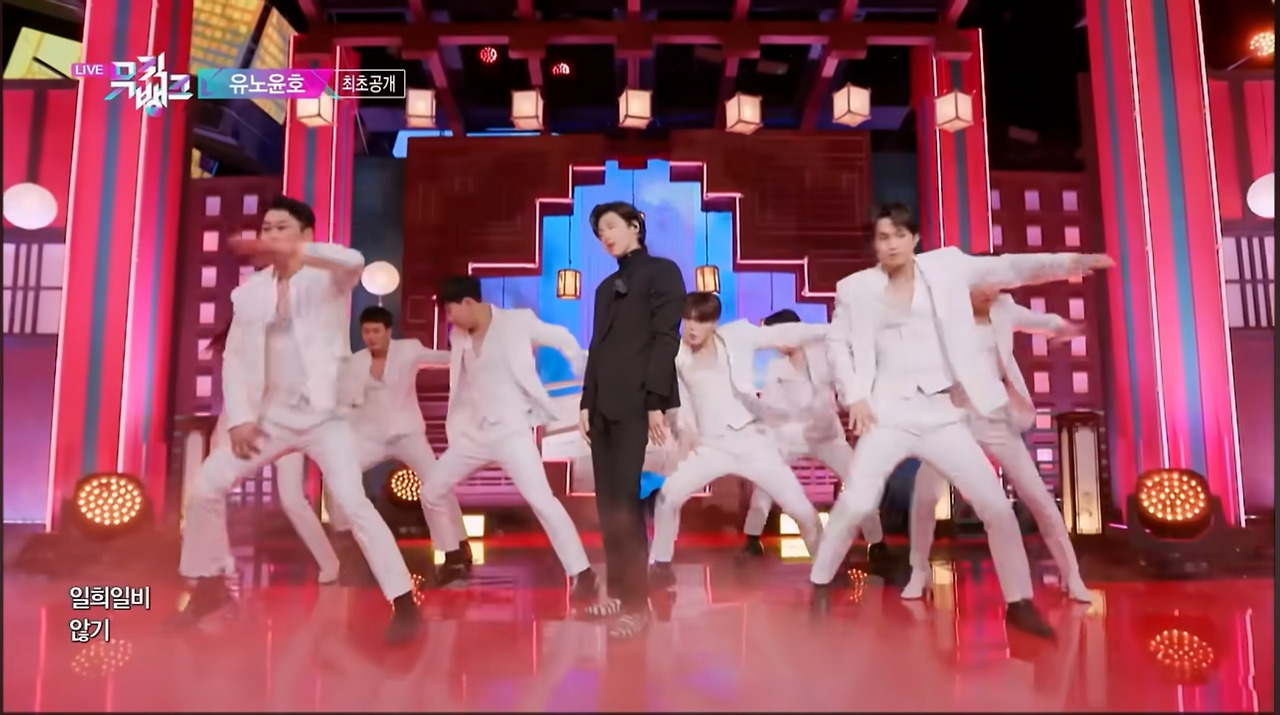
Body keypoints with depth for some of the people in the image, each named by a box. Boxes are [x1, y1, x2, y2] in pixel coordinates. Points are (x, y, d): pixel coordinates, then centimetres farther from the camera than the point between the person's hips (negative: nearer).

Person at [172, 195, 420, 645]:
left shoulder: (327, 278, -5)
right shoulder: (249, 291, 8)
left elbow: (354, 262, -30)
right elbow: (235, 356, 8)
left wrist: (292, 253, -43)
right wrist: (240, 417, -2)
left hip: (323, 414, -6)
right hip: (272, 416, 6)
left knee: (353, 503, -19)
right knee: (206, 487, 6)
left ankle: (403, 603, -12)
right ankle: (210, 585, 27)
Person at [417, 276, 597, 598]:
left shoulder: (517, 322, -8)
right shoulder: (459, 336, 8)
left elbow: (565, 341, -1)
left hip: (511, 429, -7)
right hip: (473, 431, 7)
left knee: (541, 500, -17)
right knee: (432, 490, 8)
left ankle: (582, 573, -7)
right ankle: (455, 560, 28)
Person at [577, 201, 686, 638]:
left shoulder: (661, 272, 3)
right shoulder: (607, 286, 22)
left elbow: (666, 339, -7)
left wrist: (656, 402, -16)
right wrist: (586, 402, 10)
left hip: (636, 402, -7)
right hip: (603, 404, 7)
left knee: (625, 500, -10)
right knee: (607, 502, 5)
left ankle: (636, 602, -4)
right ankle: (617, 592, 14)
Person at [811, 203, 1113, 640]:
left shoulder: (945, 266, 3)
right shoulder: (856, 287, 1)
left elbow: (1008, 269, 0)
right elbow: (837, 343, 8)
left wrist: (1070, 262, -12)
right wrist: (853, 395, -3)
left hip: (941, 413, 2)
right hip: (888, 412, -2)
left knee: (996, 504, 0)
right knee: (856, 504, -12)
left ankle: (1019, 603, 17)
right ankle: (820, 586, 9)